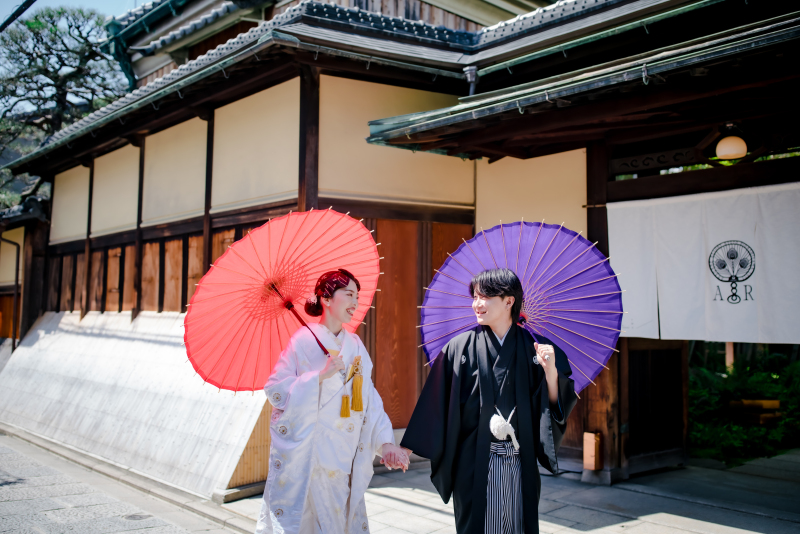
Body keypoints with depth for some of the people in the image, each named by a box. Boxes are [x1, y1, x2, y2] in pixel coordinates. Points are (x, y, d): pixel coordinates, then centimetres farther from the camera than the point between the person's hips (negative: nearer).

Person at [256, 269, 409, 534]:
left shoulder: (355, 345, 9)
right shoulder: (304, 340, -6)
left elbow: (369, 398, 6)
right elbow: (275, 390, -11)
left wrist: (385, 442, -3)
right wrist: (321, 375, -19)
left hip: (344, 456, 5)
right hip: (306, 456, -5)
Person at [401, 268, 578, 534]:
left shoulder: (534, 347, 1)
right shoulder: (460, 348, -2)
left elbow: (554, 406, 1)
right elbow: (434, 402, -3)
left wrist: (551, 371, -15)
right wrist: (408, 446, -5)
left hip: (520, 463, 1)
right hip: (475, 463, -1)